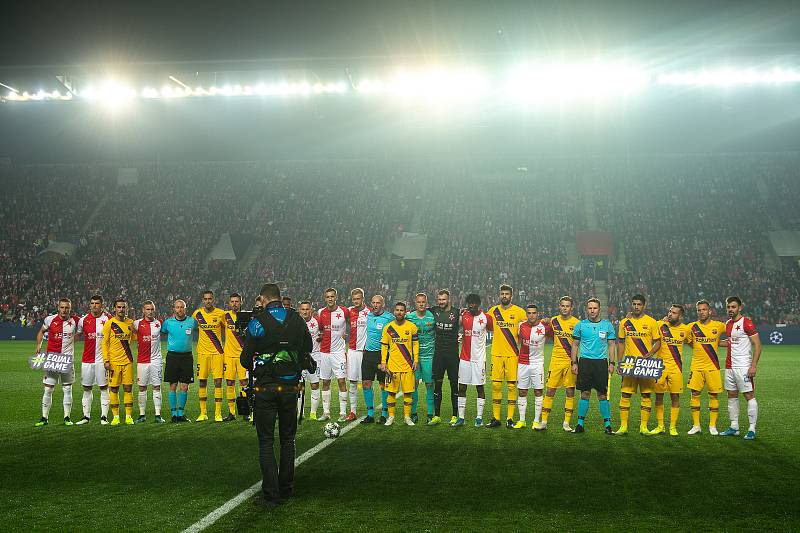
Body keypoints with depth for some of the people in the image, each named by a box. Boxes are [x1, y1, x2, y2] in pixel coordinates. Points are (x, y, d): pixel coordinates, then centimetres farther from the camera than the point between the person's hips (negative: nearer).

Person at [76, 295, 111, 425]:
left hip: (102, 359, -3)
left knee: (104, 388, 1)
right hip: (87, 359, 3)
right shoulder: (83, 320, 5)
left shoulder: (108, 319, -3)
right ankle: (86, 416, 14)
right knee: (86, 388, 7)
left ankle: (104, 416, 5)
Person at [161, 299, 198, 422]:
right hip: (172, 356, -1)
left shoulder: (192, 321, 3)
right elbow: (161, 332, 17)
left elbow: (199, 329, 22)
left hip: (187, 356, 1)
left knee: (184, 387, 3)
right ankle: (174, 413, 9)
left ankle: (181, 413, 14)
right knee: (173, 386, 1)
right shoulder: (168, 322, 1)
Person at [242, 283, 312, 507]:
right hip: (291, 386, 3)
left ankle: (270, 495, -1)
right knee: (287, 440, 14)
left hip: (265, 387, -3)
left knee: (266, 441, 3)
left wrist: (253, 368, 17)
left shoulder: (257, 321, -7)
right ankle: (286, 490, 18)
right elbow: (307, 348, 14)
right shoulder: (297, 319, 3)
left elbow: (246, 358, -3)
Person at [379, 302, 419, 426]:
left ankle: (407, 416, 13)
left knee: (408, 392, 2)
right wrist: (383, 362, 2)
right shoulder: (388, 327, 4)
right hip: (392, 365, 0)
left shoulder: (412, 327, 2)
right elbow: (384, 346, 7)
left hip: (407, 365, 0)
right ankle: (391, 417, 13)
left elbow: (415, 344, 7)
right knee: (391, 392, 2)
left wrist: (416, 360, 1)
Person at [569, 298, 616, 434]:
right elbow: (575, 345, 10)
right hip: (585, 362, 0)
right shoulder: (580, 325, 5)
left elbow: (611, 345, 9)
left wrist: (611, 363, 1)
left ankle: (607, 424, 7)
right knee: (585, 394, 2)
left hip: (601, 362, 0)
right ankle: (580, 424, 8)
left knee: (602, 394, 0)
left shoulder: (607, 325, 6)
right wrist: (574, 363, 3)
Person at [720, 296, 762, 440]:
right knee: (732, 396, 10)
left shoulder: (746, 323, -11)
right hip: (730, 366, 8)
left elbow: (758, 345, -14)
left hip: (744, 366, -8)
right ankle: (734, 427, 17)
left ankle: (752, 429, -2)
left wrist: (753, 366, -19)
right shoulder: (728, 324, 13)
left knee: (749, 395, -4)